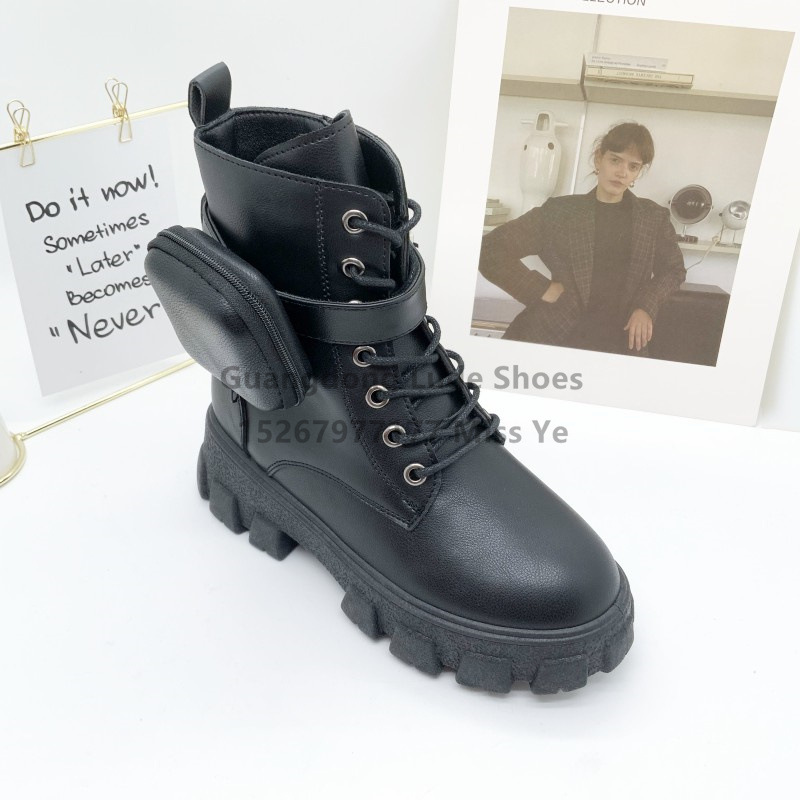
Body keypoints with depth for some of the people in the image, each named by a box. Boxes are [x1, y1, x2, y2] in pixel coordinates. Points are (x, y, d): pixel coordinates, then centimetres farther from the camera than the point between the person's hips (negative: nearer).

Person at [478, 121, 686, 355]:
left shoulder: (653, 218, 9)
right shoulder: (560, 211, 1)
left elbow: (674, 269, 21)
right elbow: (490, 250, -1)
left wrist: (646, 306, 3)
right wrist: (542, 289, -7)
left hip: (620, 341, 2)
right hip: (555, 336, -2)